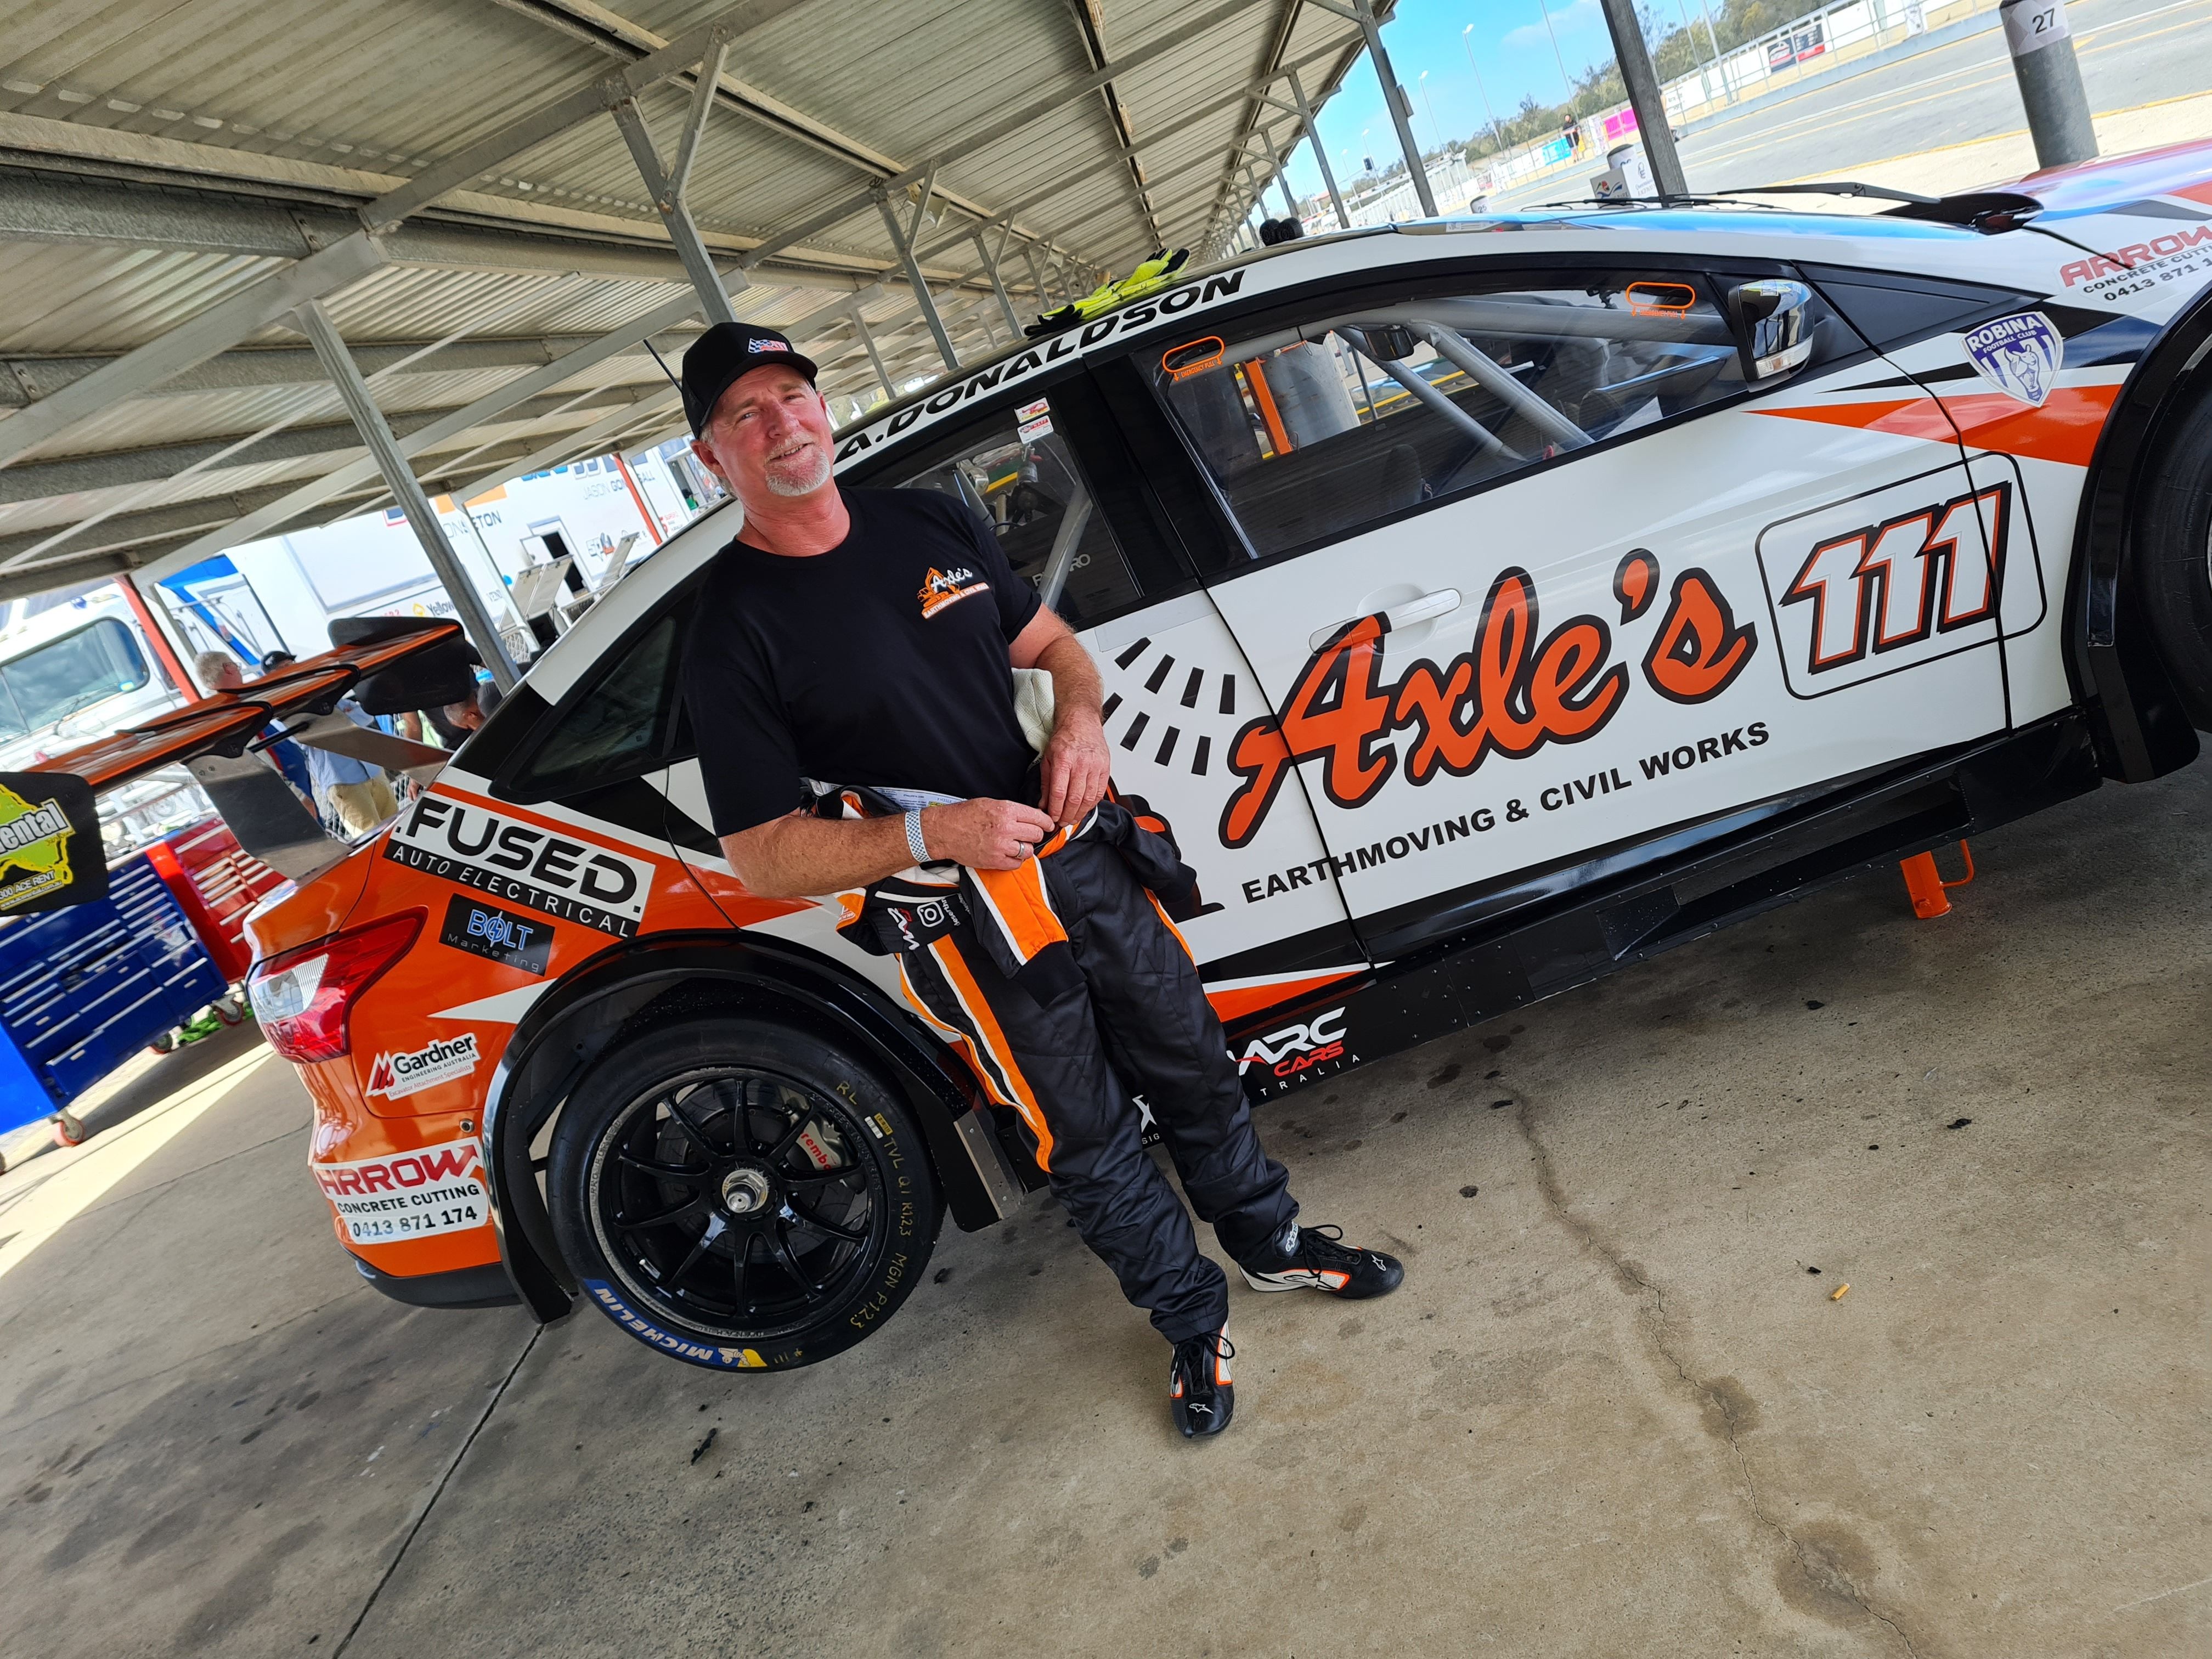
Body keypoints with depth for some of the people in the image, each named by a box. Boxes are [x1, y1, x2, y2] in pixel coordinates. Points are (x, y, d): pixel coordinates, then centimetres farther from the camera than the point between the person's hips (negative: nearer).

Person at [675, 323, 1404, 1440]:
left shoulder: (930, 523, 4)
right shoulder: (733, 630, -13)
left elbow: (1053, 645, 15)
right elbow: (760, 854, -13)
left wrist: (1081, 719, -8)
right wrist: (930, 832, -24)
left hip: (1084, 854, 5)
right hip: (962, 924, -5)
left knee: (1192, 1065, 19)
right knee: (1087, 1139, 10)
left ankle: (1272, 1240, 45)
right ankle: (1195, 1325, 34)